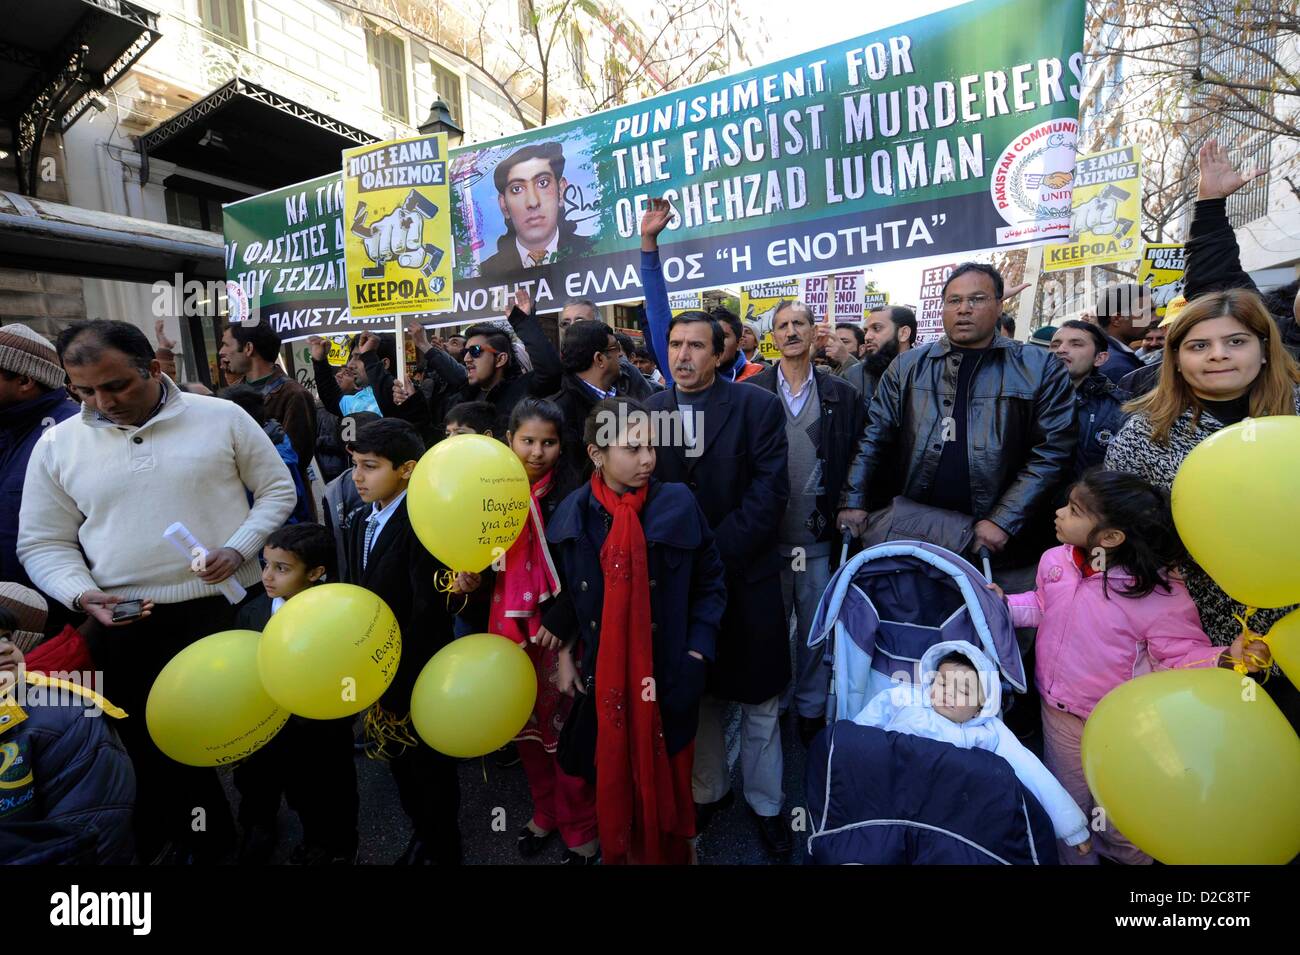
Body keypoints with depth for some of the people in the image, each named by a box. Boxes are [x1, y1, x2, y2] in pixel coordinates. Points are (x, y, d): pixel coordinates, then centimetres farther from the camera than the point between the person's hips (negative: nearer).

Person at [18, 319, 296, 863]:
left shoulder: (221, 417, -3)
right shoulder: (57, 445, 3)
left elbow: (277, 490, 2)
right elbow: (43, 544, 7)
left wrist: (239, 548, -12)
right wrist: (81, 594, -11)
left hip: (230, 608, -2)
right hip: (127, 627, 2)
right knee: (155, 747, 14)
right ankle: (205, 838, 38)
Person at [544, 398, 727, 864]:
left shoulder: (678, 505, -11)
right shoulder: (575, 513, -6)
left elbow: (710, 584, -3)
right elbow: (563, 590, 6)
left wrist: (696, 654, -8)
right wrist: (564, 655, 3)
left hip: (667, 674, -1)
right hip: (602, 675, 2)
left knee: (664, 777, 16)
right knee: (612, 775, 18)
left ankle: (669, 853, 44)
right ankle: (616, 851, 45)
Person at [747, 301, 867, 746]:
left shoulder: (842, 395, 3)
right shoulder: (751, 392, 0)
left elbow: (857, 460, 5)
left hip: (819, 537, 1)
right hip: (766, 535, 0)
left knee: (816, 629, 13)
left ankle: (811, 709, 32)